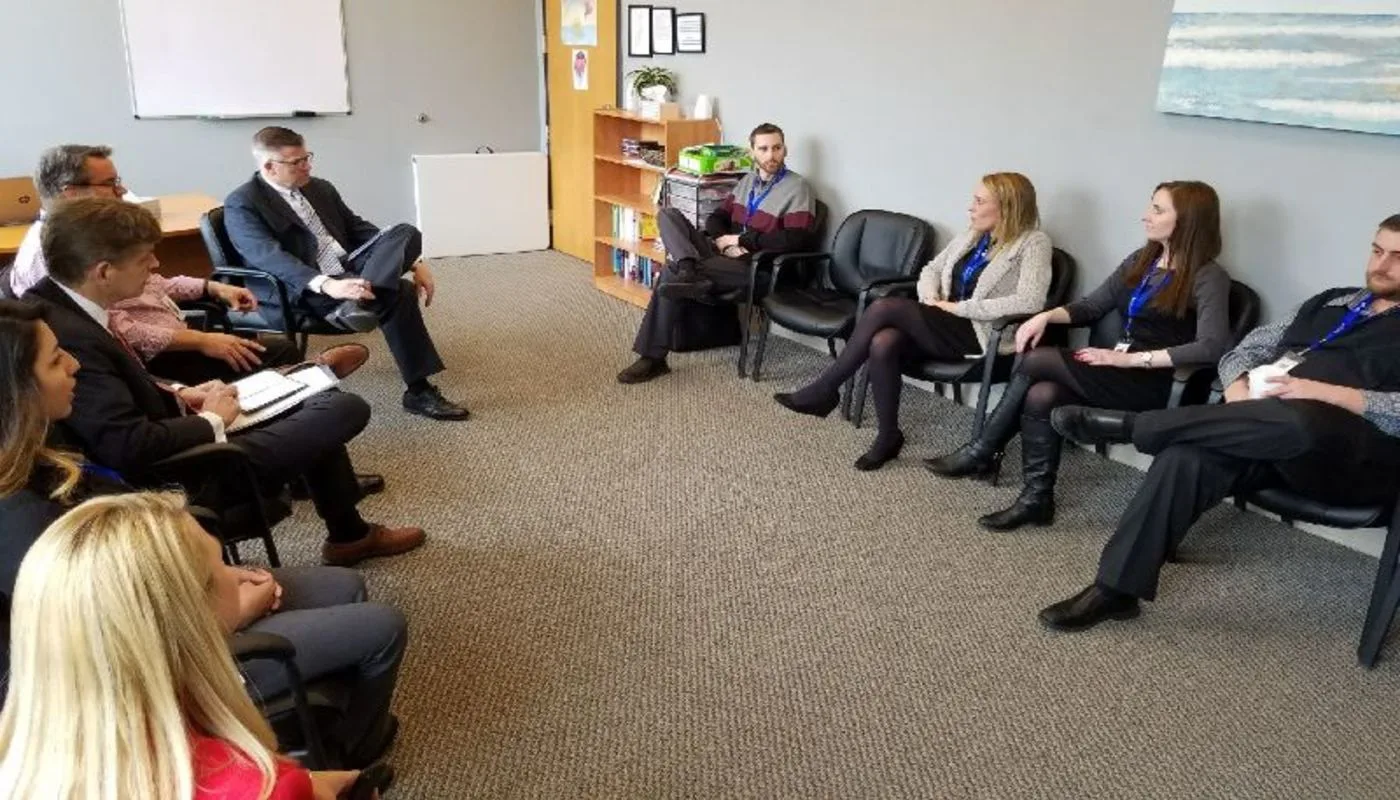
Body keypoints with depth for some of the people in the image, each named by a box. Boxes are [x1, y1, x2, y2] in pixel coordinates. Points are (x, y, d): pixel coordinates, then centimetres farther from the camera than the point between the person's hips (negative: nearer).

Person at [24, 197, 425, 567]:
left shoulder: (52, 304, -2)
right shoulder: (70, 339, -30)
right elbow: (131, 448, -33)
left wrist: (178, 394, 1)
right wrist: (211, 420, -17)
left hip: (168, 445, 10)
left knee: (317, 400, 20)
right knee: (347, 410, -7)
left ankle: (349, 531, 30)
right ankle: (347, 535, 18)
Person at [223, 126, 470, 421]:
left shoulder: (320, 188, 18)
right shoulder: (241, 204, -5)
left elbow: (360, 229, 21)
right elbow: (269, 256, -20)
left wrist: (413, 263, 5)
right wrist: (327, 285, -37)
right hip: (303, 292, -7)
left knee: (405, 233, -21)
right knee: (399, 292, -29)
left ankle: (359, 302, -44)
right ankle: (418, 391, -25)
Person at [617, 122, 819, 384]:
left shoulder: (797, 187, -5)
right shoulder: (747, 181, 19)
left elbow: (796, 240, -18)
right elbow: (716, 218, 19)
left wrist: (742, 239, -13)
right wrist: (724, 241, -7)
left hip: (755, 266, -7)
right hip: (723, 253, 8)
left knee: (671, 273, -30)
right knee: (667, 214, -13)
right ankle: (690, 274, -36)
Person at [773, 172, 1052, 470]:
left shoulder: (1033, 243, -5)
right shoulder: (972, 235, 16)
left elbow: (1029, 303, -19)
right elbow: (931, 269, 24)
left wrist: (959, 308, -17)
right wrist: (931, 300, 0)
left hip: (977, 336, -6)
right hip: (943, 326, 6)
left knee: (884, 307, -22)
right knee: (883, 343, -27)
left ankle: (826, 389, -11)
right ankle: (888, 437, -13)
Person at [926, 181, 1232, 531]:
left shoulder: (1208, 278, -8)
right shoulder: (1142, 260, 15)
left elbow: (1211, 347, -22)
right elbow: (1092, 306, 17)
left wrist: (1132, 359, -23)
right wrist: (1047, 316, -3)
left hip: (1153, 384, -6)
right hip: (1118, 373, 7)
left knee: (1037, 361, -20)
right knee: (1040, 396, -24)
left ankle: (982, 453, -6)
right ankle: (1036, 498, -15)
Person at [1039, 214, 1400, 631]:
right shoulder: (1330, 302, 25)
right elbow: (1243, 352, 19)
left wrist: (1325, 393, -17)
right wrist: (1239, 391, -3)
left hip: (1356, 456, -5)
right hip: (1273, 438, 5)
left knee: (1298, 421, -40)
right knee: (1189, 456, -27)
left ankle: (1128, 424, -24)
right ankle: (1116, 588, -23)